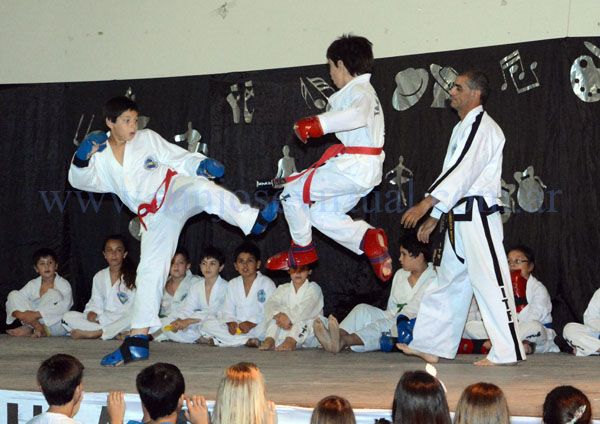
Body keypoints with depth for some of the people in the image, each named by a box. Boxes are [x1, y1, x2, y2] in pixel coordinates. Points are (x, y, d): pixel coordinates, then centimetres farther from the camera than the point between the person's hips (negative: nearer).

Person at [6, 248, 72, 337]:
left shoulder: (64, 284, -5)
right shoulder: (32, 285, 7)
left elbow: (64, 306, -23)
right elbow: (13, 302, -1)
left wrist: (36, 314, -31)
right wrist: (19, 314, -25)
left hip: (56, 327, -4)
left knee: (53, 294, -27)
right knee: (13, 294, -10)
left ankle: (28, 329, -21)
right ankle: (38, 327, -24)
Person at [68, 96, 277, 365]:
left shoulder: (147, 139, 3)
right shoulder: (102, 158, 10)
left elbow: (179, 159, 0)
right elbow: (80, 180, 1)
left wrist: (202, 164, -19)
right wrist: (82, 157, -19)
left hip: (174, 191, -3)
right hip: (154, 217, 3)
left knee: (202, 189, -37)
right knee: (149, 270, 0)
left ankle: (253, 219, -52)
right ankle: (137, 341, 5)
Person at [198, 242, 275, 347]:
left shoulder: (267, 283, -1)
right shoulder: (233, 284, 14)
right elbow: (227, 311, 10)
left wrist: (251, 323, -23)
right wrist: (231, 323, -13)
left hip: (258, 326, -4)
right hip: (237, 327, 4)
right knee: (207, 325, -17)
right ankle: (247, 341, -28)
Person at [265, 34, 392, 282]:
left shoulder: (358, 91, -12)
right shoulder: (363, 90, 23)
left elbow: (358, 115, -34)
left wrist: (320, 123, -39)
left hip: (354, 167, -10)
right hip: (366, 170, 10)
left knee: (292, 192, -1)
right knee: (321, 215, 13)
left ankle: (301, 248, 13)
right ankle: (368, 239, -2)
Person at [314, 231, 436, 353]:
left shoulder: (433, 281, -4)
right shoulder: (400, 274, 20)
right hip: (393, 320, 7)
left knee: (382, 325, -35)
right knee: (362, 309, -17)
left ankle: (342, 341, -59)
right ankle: (339, 334, -45)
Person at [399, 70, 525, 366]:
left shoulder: (482, 127, -11)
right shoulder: (463, 128, 20)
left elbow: (464, 170, -23)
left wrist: (426, 203, -28)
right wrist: (434, 217, 21)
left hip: (477, 217, -11)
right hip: (458, 219, 11)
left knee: (490, 281, -9)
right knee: (450, 281, 13)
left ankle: (507, 351, -6)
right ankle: (432, 347, 19)